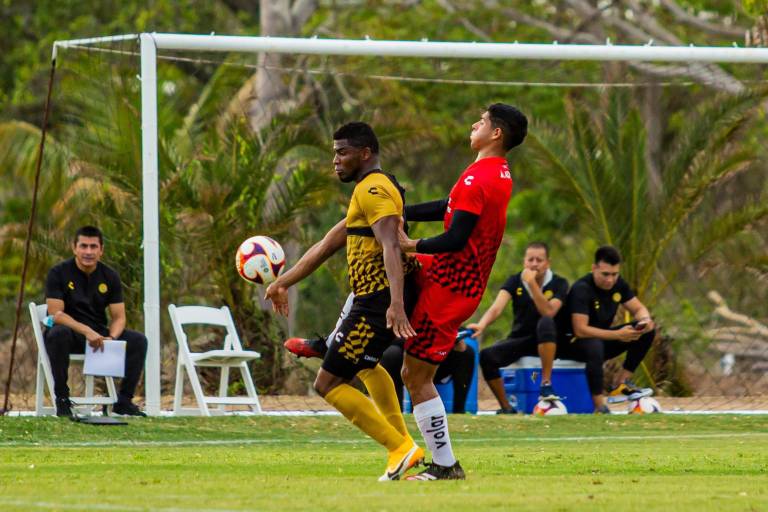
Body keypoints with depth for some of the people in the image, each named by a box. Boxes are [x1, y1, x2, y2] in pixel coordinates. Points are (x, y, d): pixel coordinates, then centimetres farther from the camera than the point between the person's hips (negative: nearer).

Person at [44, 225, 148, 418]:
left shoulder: (110, 277, 3)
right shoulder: (59, 273, -9)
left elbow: (118, 317, 1)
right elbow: (56, 314, -18)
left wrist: (111, 338, -23)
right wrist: (87, 331, -32)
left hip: (97, 334, 4)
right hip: (69, 332, -4)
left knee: (138, 340, -17)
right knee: (58, 334, -40)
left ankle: (123, 400, -8)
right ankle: (62, 398, -27)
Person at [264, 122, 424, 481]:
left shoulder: (373, 189, -13)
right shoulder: (370, 190, 21)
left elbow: (391, 246, -28)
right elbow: (328, 244, 25)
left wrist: (396, 303, -40)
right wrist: (283, 282, 26)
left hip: (379, 300, -11)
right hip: (383, 299, 11)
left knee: (328, 383, -10)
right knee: (364, 363, 37)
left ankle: (400, 449, -12)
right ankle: (403, 446, 37)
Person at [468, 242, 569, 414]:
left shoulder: (558, 284, -6)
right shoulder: (515, 281, -2)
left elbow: (548, 313, -24)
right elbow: (496, 308, -19)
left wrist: (532, 284, -30)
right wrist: (481, 325, -40)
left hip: (546, 342, -2)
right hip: (519, 340, 2)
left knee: (546, 322, -37)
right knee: (486, 356, -26)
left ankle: (546, 385, -33)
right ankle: (506, 408, -10)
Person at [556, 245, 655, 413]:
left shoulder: (618, 284, -1)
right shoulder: (582, 289, -23)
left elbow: (638, 309, 7)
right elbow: (580, 330, -31)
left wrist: (645, 320, -19)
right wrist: (617, 335, -35)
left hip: (603, 338, 7)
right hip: (572, 343, -7)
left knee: (648, 331, -9)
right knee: (595, 346, -43)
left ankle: (621, 382, -8)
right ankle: (599, 407, -40)